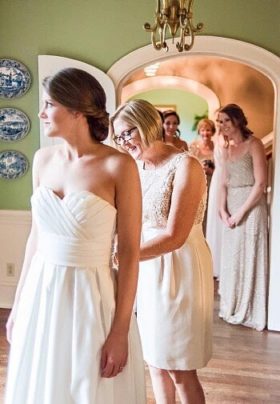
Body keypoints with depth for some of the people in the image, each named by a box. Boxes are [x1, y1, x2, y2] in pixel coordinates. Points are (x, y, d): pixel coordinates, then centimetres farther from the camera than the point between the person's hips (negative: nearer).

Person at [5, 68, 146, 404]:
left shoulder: (118, 166, -13)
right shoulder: (43, 159, 3)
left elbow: (129, 253, -12)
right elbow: (36, 236, 10)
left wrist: (120, 331, -13)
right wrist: (19, 303, 12)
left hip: (90, 297, -5)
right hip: (40, 295, 5)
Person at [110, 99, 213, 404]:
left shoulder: (185, 165, -16)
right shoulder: (137, 168, 7)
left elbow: (174, 237, -22)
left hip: (179, 268, -7)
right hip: (147, 267, 7)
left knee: (180, 368, 3)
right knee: (155, 359, 16)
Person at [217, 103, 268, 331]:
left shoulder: (253, 144, -7)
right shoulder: (228, 149, 14)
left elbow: (260, 183, -13)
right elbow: (225, 183, 13)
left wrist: (241, 212, -13)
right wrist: (223, 209, -3)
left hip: (251, 207, -7)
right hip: (231, 209, 7)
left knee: (250, 258, 0)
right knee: (232, 258, 11)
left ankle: (250, 312, 13)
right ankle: (233, 308, 24)